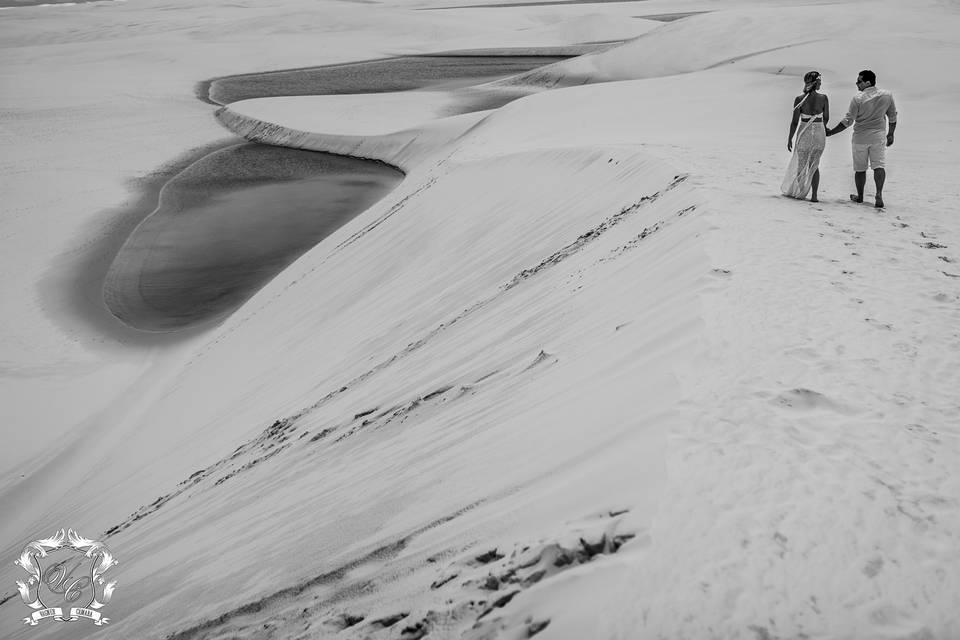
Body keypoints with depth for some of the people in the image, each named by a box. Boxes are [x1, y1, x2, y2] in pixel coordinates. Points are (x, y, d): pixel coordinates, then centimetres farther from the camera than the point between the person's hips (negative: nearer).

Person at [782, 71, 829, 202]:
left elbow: (795, 121, -10)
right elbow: (826, 117, 7)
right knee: (814, 165, 14)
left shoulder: (799, 99, -12)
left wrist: (790, 138, 0)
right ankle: (814, 195, 9)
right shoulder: (823, 98, -5)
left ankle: (799, 192, 20)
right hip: (819, 133, 3)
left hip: (804, 133, -3)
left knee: (801, 165, 14)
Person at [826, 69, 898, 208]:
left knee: (860, 169, 11)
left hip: (860, 137, -2)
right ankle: (879, 194, -21)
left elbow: (848, 121, -13)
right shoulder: (887, 95, 1)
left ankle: (860, 196, 24)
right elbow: (893, 117, 11)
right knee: (879, 165, -2)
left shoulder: (857, 99, -13)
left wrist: (830, 132, -4)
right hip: (879, 136, 2)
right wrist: (890, 134, 23)